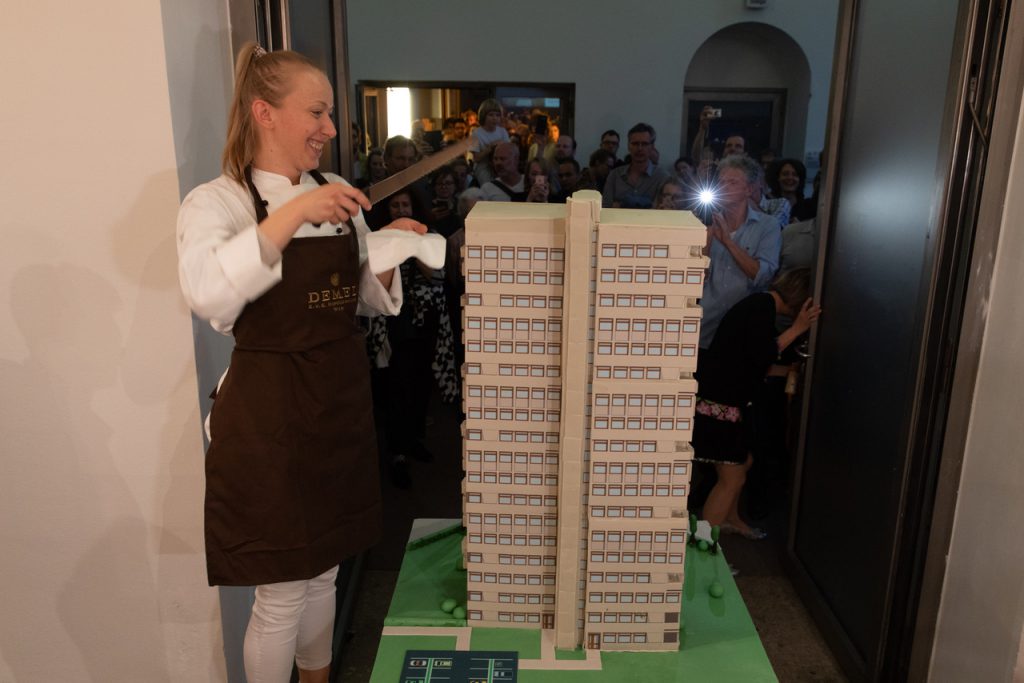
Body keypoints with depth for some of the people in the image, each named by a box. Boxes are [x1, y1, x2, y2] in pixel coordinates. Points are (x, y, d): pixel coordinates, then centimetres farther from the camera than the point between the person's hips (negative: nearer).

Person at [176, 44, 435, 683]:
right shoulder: (217, 202, -9)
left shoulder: (340, 198, 8)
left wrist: (389, 254, -6)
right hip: (270, 409, -5)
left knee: (323, 574, 21)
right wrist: (292, 215, -32)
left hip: (342, 402, 6)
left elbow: (372, 300, 14)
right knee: (282, 596, 8)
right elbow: (208, 295, -29)